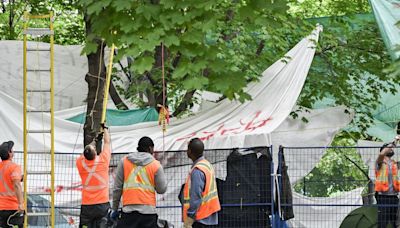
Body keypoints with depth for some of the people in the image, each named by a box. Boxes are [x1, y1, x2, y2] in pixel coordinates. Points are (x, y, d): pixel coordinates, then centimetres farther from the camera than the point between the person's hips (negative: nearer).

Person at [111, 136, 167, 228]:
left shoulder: (124, 162, 6)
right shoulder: (156, 165, 1)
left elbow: (117, 188, 7)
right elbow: (162, 189, 5)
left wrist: (115, 208, 13)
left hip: (128, 209, 1)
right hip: (148, 210, -1)